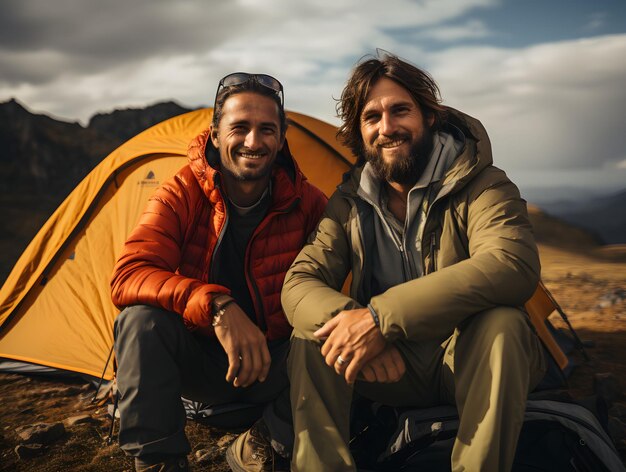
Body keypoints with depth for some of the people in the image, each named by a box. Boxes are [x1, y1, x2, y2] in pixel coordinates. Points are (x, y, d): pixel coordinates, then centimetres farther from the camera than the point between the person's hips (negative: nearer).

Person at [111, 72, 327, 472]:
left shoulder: (307, 203, -12)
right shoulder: (182, 195, -14)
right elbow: (128, 277, -26)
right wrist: (217, 305, -42)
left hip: (274, 365, 1)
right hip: (200, 360, -1)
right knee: (142, 317, -29)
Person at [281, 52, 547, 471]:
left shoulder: (480, 184, -14)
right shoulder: (350, 202, -1)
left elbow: (514, 264, -34)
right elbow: (299, 283, -8)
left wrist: (381, 317, -40)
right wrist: (347, 318, -34)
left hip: (471, 364, -3)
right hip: (394, 370, 3)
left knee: (501, 323, -34)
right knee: (310, 334, -18)